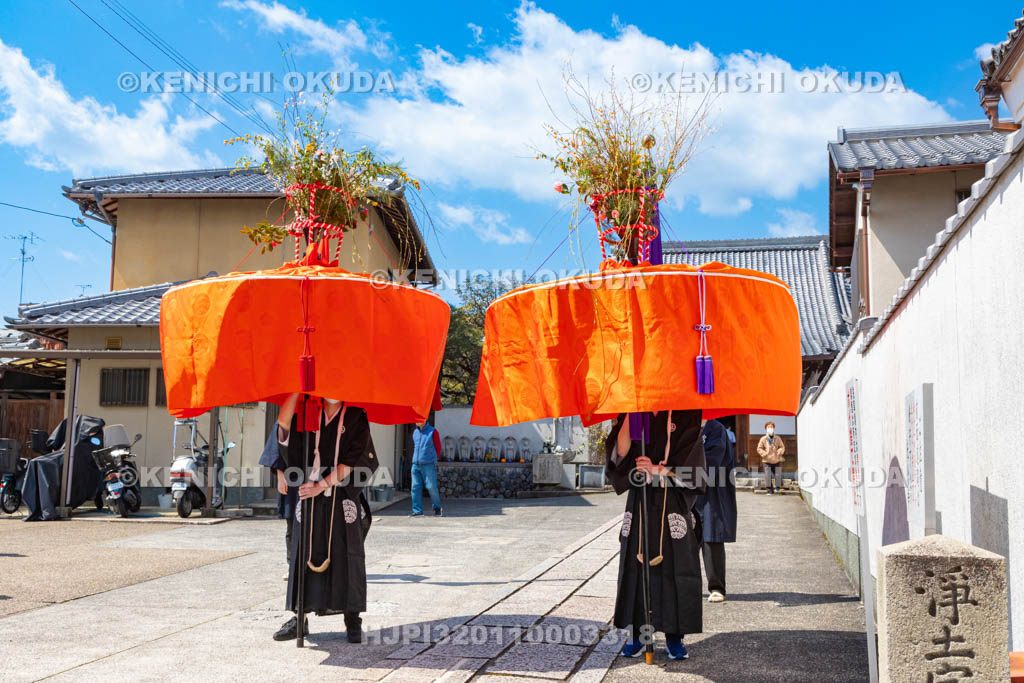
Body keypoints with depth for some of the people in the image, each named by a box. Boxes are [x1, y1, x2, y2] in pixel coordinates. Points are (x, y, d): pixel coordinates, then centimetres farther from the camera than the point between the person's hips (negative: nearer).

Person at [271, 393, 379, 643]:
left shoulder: (356, 418, 1)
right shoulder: (308, 413, 7)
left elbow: (351, 462, -6)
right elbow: (284, 421, -14)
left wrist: (321, 485, -12)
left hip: (343, 497, -2)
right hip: (310, 496, 2)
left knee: (346, 555, 0)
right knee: (304, 553, 3)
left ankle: (352, 620, 8)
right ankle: (299, 617, 11)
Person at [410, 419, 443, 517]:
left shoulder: (432, 431, -1)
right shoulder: (415, 432, 14)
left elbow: (438, 448, 5)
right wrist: (416, 459, 13)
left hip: (428, 465, -5)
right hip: (416, 465, 5)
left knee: (431, 487, -4)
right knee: (416, 487, 0)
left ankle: (437, 508, 15)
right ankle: (417, 511, 4)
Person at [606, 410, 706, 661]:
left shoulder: (684, 415, 0)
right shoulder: (632, 415, 7)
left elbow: (691, 464, -5)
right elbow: (620, 453, -8)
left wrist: (659, 470, -17)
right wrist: (630, 412, -14)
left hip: (673, 504, -2)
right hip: (640, 502, 2)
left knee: (675, 567, 1)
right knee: (636, 567, 3)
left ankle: (674, 636, 11)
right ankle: (638, 633, 13)